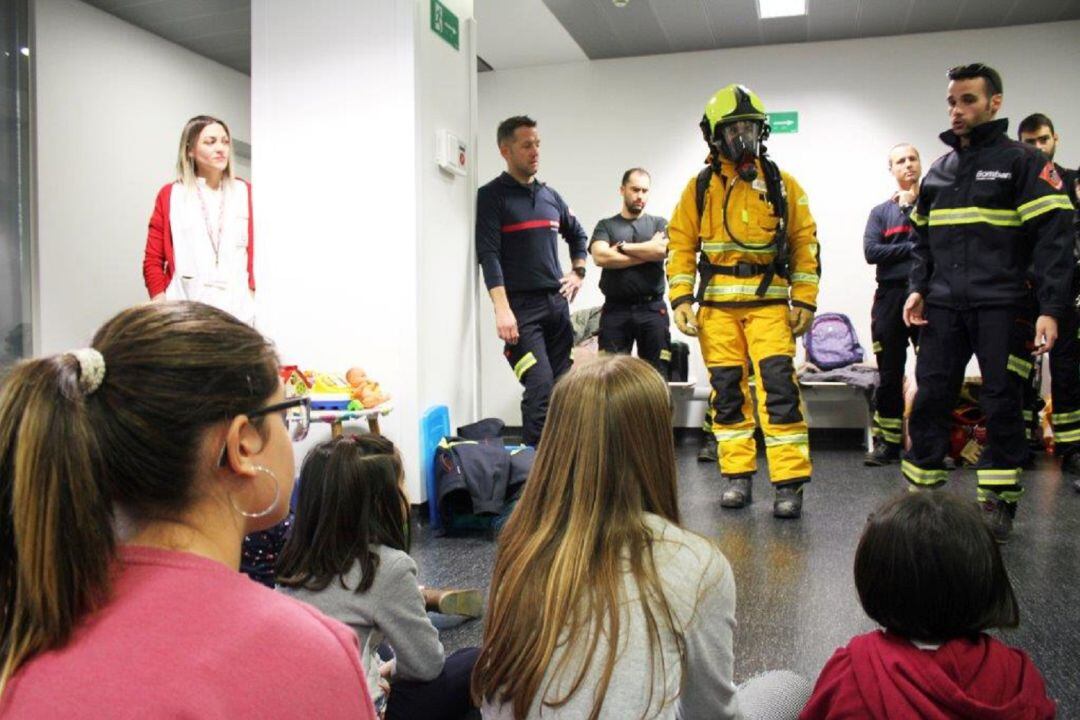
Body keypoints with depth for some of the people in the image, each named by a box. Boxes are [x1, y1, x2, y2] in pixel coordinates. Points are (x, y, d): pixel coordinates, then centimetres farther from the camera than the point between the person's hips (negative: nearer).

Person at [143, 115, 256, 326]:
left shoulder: (245, 193, 10)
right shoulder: (170, 196, 9)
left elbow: (256, 251, 7)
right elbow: (153, 261, 8)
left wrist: (252, 299, -3)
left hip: (238, 311, 1)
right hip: (185, 312, 0)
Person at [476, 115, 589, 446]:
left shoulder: (550, 196, 16)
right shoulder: (492, 196, -3)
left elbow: (577, 235, 33)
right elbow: (488, 254, -13)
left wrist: (578, 274, 19)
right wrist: (502, 309, -22)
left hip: (557, 303, 6)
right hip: (521, 307, -6)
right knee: (540, 388, -16)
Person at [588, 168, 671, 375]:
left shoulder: (659, 224, 14)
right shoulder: (606, 226, 11)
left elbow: (661, 250, -8)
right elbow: (600, 257, -8)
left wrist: (621, 246, -1)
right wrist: (648, 251, -5)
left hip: (652, 309, 1)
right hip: (616, 310, 0)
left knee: (656, 373, 1)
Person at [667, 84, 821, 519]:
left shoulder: (782, 184, 7)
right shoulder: (700, 187, 7)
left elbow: (805, 243, 7)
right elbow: (680, 245, 7)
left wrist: (805, 300, 0)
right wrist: (681, 298, -3)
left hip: (769, 302, -1)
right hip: (717, 303, 2)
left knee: (779, 385, -10)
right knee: (726, 389, 5)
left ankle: (790, 482, -4)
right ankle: (737, 475, 16)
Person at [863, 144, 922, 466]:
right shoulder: (880, 212, 13)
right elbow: (871, 251, -2)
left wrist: (912, 206, -5)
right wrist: (913, 248, -8)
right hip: (891, 297, 2)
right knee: (889, 375, 6)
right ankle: (887, 443, 13)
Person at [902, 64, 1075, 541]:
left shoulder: (1023, 162, 0)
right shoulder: (938, 171, 16)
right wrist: (917, 289, 7)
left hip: (1000, 307, -4)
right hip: (943, 307, 4)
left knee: (1002, 404, 1)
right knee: (929, 399, 3)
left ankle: (998, 503, 12)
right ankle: (920, 491, 13)